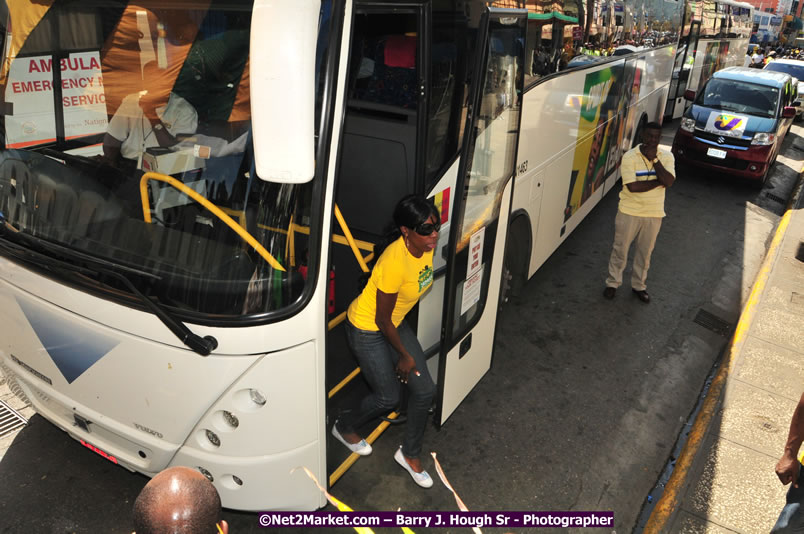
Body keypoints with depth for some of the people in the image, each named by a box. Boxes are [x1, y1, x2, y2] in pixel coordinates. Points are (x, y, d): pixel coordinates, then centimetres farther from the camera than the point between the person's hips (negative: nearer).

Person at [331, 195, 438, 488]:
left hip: (396, 322, 7)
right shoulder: (394, 262, -36)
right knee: (388, 397, 6)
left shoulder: (426, 247, -12)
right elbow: (382, 320, -23)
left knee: (425, 389, 5)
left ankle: (409, 453, 28)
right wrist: (404, 355, -10)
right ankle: (344, 427, 38)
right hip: (367, 329, -7)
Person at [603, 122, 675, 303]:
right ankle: (613, 283, 26)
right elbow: (632, 186, -23)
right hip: (629, 212, -3)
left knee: (645, 252, 15)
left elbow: (669, 181, -19)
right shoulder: (629, 156, -13)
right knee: (620, 249, 9)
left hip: (654, 214, 3)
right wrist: (658, 182, -16)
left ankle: (639, 285, 32)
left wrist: (654, 159, -19)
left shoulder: (667, 157, -2)